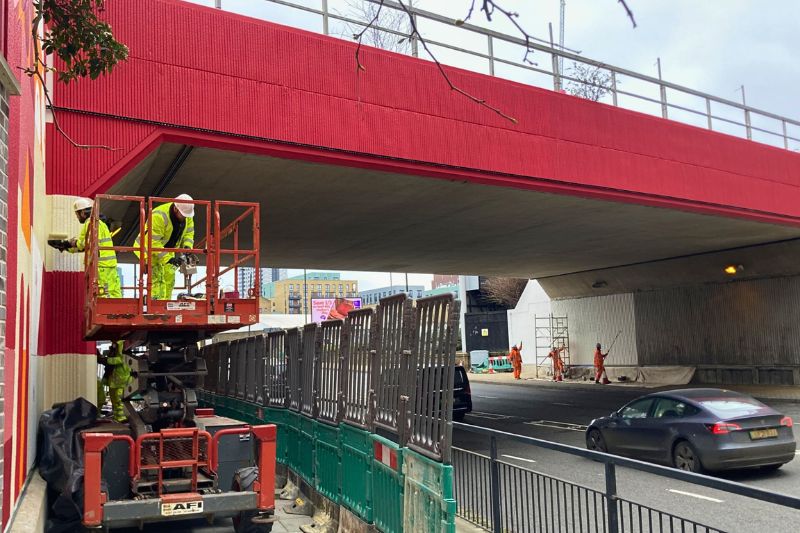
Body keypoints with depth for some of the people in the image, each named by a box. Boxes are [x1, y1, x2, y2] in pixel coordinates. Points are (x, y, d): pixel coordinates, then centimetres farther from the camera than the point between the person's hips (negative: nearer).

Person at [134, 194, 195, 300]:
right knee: (157, 278, -16)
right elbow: (154, 242, -32)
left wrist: (187, 247, -19)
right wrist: (168, 259, -35)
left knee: (169, 278, 8)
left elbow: (188, 232, 1)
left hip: (167, 250, 7)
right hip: (149, 249, -7)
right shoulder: (158, 216, -34)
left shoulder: (187, 215, -12)